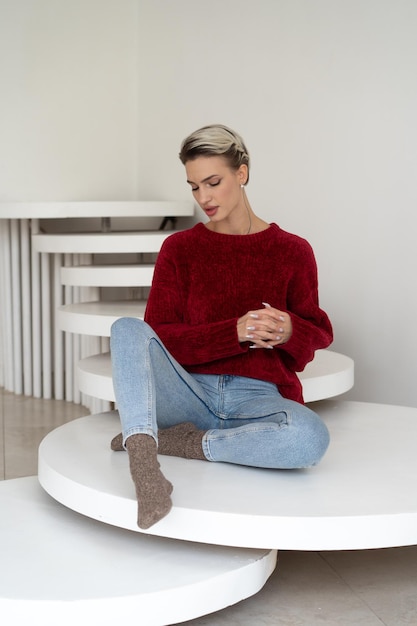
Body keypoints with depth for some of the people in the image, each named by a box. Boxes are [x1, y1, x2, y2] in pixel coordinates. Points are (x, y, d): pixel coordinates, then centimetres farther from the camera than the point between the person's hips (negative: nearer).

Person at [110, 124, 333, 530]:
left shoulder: (292, 252, 5)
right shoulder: (178, 248, 7)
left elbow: (317, 333, 12)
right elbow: (160, 336, -2)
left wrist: (288, 332, -14)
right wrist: (236, 332, -18)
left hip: (259, 399, 0)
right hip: (189, 393, 1)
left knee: (312, 438, -34)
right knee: (128, 329, -25)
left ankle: (181, 443, -19)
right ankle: (143, 465, -44)